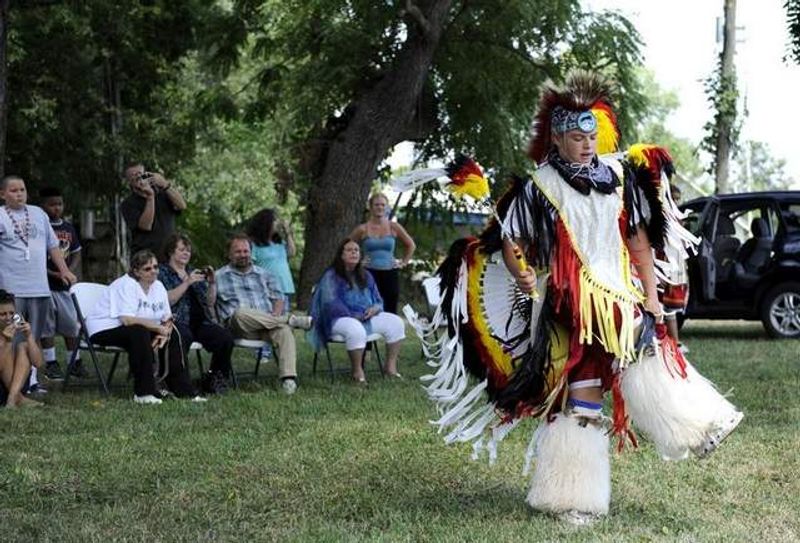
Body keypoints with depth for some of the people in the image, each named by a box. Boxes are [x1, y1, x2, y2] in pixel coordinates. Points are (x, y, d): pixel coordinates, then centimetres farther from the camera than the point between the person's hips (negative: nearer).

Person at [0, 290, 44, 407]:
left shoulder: (20, 329, 0)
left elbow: (38, 363, -9)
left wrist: (30, 336, -21)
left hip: (17, 384, 4)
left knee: (23, 348, -15)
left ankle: (12, 399, -28)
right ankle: (18, 399, -23)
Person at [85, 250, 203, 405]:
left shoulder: (158, 287, 5)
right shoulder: (126, 285, -21)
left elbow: (167, 319, 4)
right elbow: (128, 320, -32)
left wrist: (165, 332, -20)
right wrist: (159, 328, -27)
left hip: (136, 331, 8)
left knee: (172, 334, -4)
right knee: (140, 333, -34)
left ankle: (182, 389, 3)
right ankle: (143, 393, -28)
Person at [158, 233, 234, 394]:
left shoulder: (194, 273, 26)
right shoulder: (162, 272, 9)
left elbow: (210, 303, 20)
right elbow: (166, 301, -8)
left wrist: (212, 283, 4)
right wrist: (187, 282, -13)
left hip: (199, 323, 6)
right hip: (176, 322, -6)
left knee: (226, 337, -22)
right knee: (183, 336, -40)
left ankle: (214, 379, -6)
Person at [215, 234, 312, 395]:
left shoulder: (264, 275, 25)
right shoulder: (220, 277, 15)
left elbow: (278, 298, 19)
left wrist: (275, 317, 0)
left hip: (268, 325, 2)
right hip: (237, 326, -2)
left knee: (284, 329, -33)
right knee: (242, 313, -39)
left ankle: (288, 378, -43)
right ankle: (291, 320, -27)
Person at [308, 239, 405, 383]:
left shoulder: (366, 276, 18)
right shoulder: (331, 276, -2)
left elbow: (378, 301, 19)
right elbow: (331, 303, -13)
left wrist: (374, 309, -7)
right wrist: (353, 316, -21)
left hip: (368, 317, 7)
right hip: (341, 319, -6)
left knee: (396, 323, -12)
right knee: (356, 330, -40)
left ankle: (391, 366, -9)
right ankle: (357, 371, -26)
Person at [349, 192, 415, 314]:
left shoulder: (394, 227, 6)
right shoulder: (363, 229, 2)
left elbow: (411, 245, 18)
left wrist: (404, 262, 10)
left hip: (390, 273, 2)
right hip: (370, 273, -2)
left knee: (390, 312, 0)